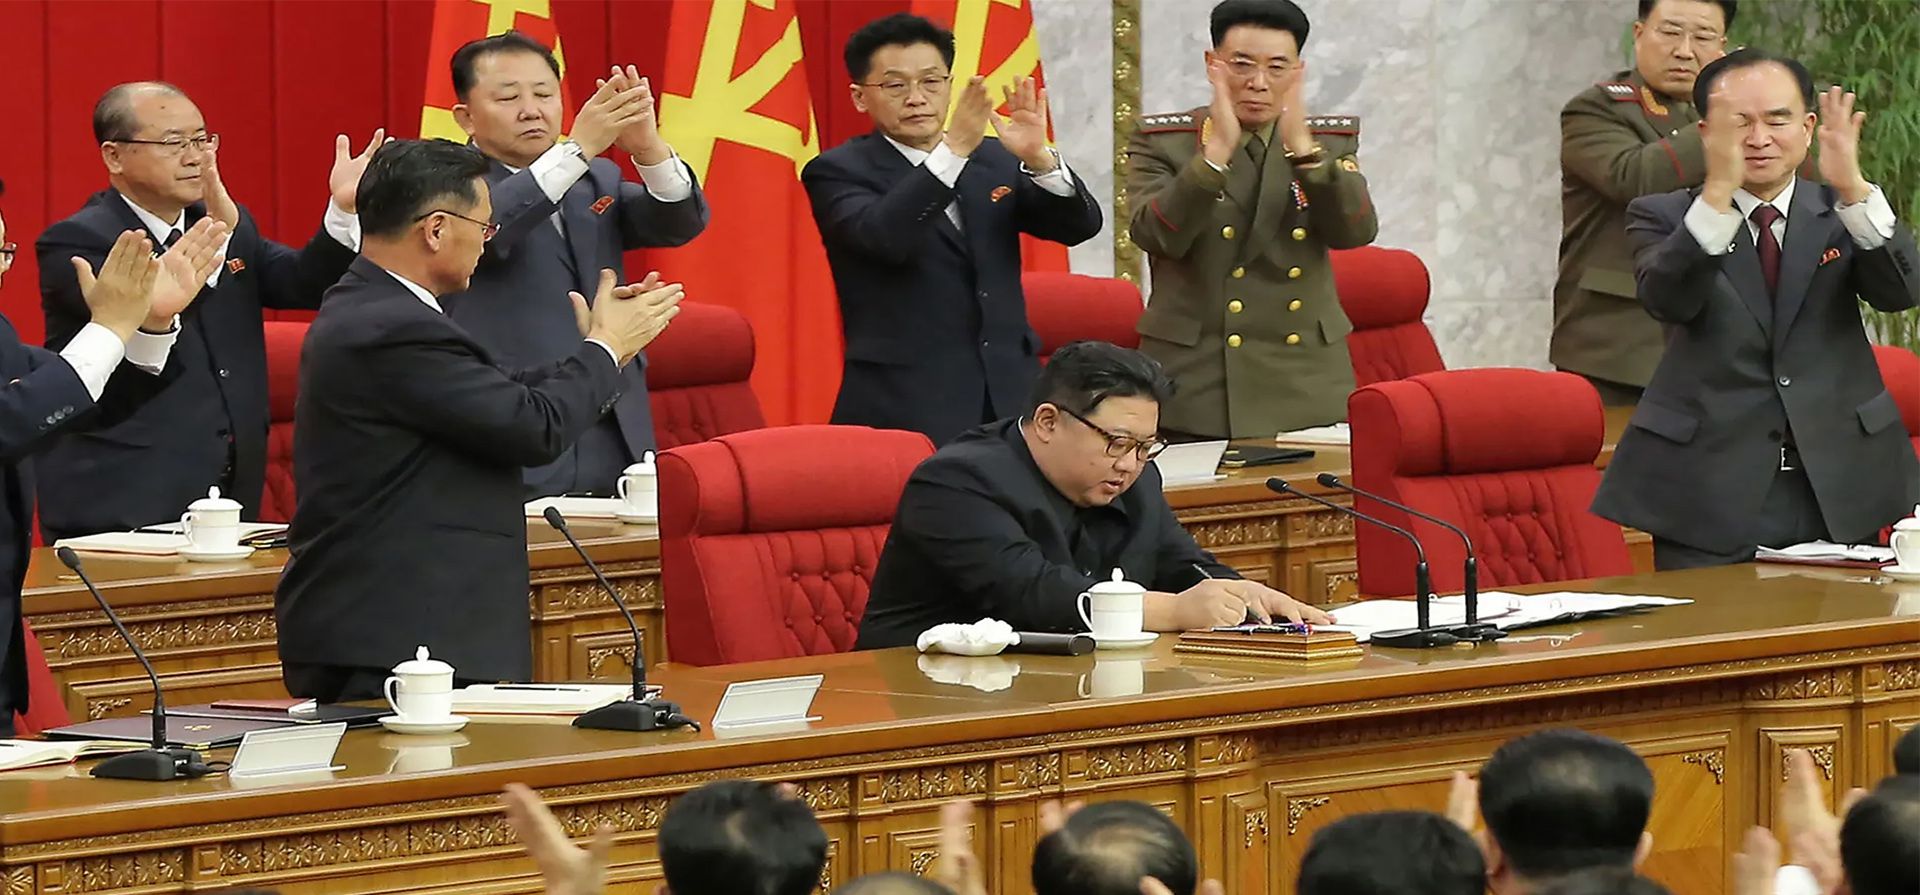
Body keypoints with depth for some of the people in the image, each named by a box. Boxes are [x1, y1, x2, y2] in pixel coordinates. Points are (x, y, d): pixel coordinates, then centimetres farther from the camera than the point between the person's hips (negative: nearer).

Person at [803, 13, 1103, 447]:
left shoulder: (995, 159, 13)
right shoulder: (838, 172, -1)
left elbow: (1080, 226, 2)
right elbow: (882, 238, -20)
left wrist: (1038, 158, -18)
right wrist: (953, 152, -31)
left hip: (1008, 398, 4)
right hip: (905, 409, -4)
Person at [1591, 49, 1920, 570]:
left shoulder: (1843, 212, 9)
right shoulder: (1665, 218, 3)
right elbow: (1666, 299, -18)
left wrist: (1853, 189, -25)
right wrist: (1718, 192, -32)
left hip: (1836, 495, 2)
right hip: (1709, 493, -2)